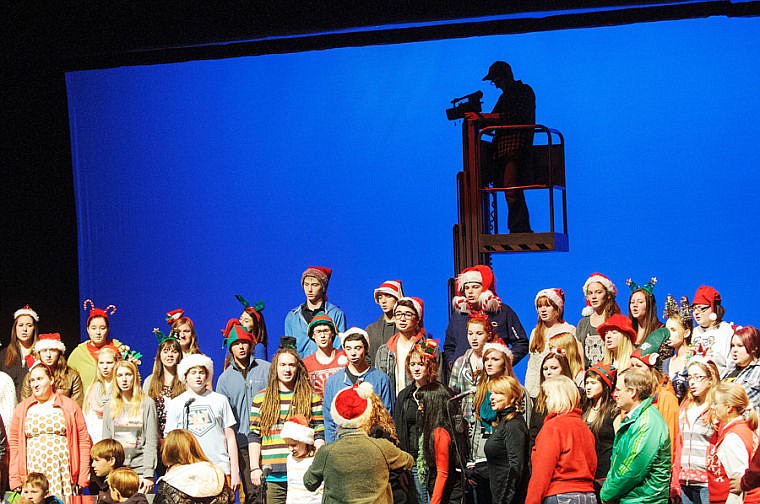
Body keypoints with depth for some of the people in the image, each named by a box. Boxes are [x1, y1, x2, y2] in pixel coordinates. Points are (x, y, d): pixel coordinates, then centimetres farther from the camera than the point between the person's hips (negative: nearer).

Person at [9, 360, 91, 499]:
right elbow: (13, 444, 10)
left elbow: (83, 441, 6)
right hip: (33, 475, 1)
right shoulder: (22, 409, 12)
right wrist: (15, 480, 3)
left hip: (63, 475, -1)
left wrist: (83, 477, -1)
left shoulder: (69, 407, 8)